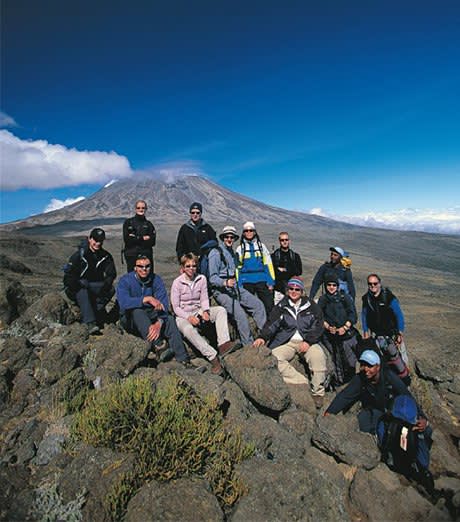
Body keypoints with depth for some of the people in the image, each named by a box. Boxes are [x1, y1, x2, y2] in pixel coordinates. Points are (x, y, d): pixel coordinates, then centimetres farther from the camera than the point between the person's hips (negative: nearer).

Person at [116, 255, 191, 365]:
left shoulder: (156, 280, -6)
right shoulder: (125, 280, -13)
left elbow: (163, 305, -16)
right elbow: (123, 302, -33)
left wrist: (159, 323, -34)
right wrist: (147, 299, -40)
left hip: (151, 316, 3)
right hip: (130, 319, -2)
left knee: (170, 319, -24)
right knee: (137, 311, -35)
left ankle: (183, 359, -25)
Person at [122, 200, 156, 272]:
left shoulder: (149, 224, 10)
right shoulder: (128, 222, 6)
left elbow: (152, 242, -3)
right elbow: (127, 239, -5)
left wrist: (135, 238, -9)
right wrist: (142, 238, -8)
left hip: (146, 255, 2)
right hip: (131, 255, -1)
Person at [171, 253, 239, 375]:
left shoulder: (201, 279, 0)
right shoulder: (177, 282, -10)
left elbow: (204, 299, 3)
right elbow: (176, 307, -10)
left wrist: (205, 311, -17)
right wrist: (189, 317, -24)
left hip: (198, 311, 4)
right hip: (183, 316, -4)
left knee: (221, 310, -19)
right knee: (188, 329, -38)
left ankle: (223, 344, -35)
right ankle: (213, 357, -36)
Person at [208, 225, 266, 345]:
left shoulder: (231, 252, 17)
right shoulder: (216, 253, -9)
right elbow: (212, 278, -15)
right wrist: (225, 283, -30)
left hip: (234, 287, 8)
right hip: (220, 290, -8)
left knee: (258, 304, -1)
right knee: (240, 313, -23)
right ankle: (249, 345, -13)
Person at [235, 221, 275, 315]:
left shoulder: (261, 246, 9)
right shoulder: (240, 248, 8)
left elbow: (268, 264, 6)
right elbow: (238, 267, 6)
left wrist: (271, 282, -1)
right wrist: (238, 285, 1)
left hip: (262, 281, 0)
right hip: (246, 282, 0)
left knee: (269, 305, -5)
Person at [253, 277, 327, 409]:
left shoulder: (311, 306, 11)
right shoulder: (281, 307, 11)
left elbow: (318, 326, 4)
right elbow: (271, 324, 1)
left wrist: (308, 341, -12)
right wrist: (262, 337, -18)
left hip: (306, 342, -1)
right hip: (286, 342, 1)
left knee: (318, 356, -31)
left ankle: (317, 392, -15)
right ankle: (303, 383, -25)